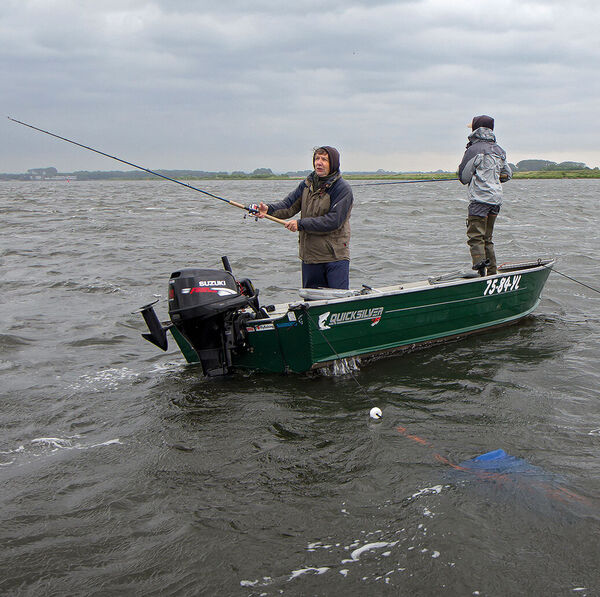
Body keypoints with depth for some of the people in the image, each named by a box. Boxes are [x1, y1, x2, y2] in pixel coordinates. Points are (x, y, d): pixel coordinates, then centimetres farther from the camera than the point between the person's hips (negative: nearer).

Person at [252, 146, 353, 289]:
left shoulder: (342, 189, -11)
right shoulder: (307, 184, 9)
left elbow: (333, 221, -19)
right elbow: (289, 205, 4)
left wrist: (301, 224, -18)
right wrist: (269, 209, -17)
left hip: (335, 257, -6)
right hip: (310, 256, 6)